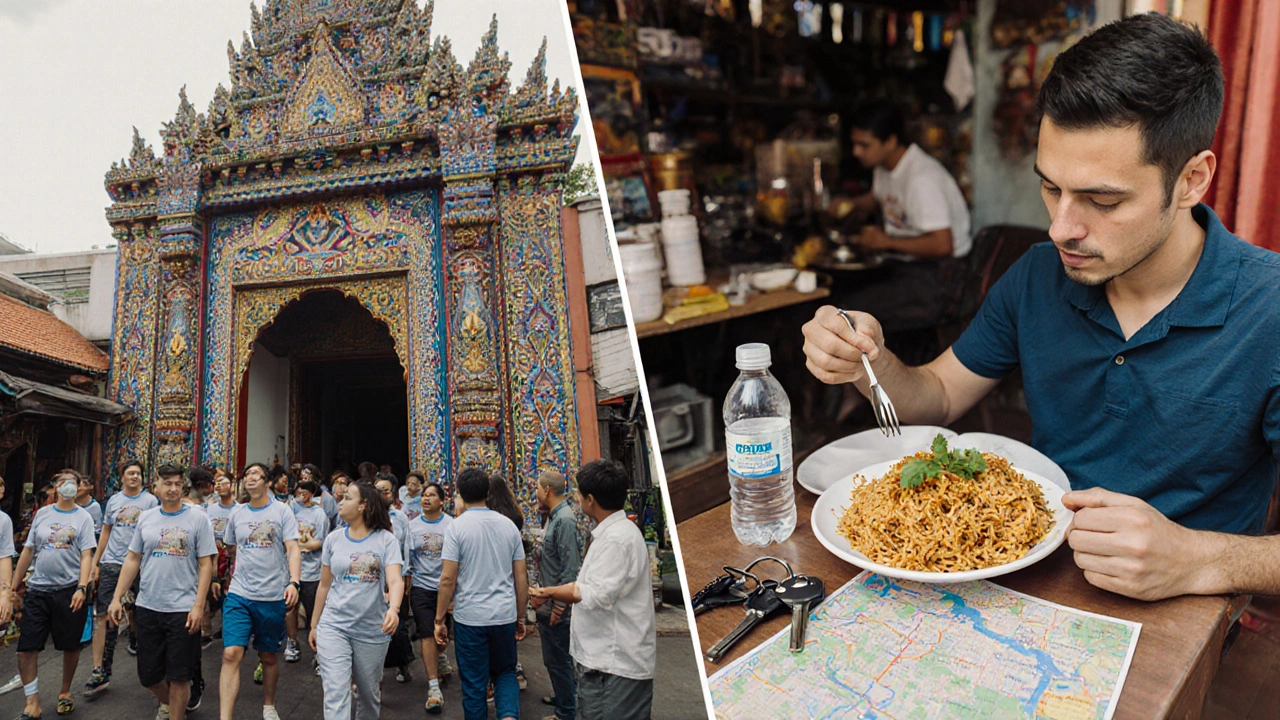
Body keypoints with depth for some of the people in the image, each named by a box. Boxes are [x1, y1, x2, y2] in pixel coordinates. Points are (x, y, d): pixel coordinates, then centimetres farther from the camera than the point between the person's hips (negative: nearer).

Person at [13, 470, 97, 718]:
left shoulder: (83, 517, -1)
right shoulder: (42, 513, 7)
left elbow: (86, 555, -7)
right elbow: (28, 550, 11)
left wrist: (81, 588, -18)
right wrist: (13, 586, 9)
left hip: (70, 590, -2)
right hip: (38, 590, 2)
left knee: (70, 646, 7)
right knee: (26, 647, -2)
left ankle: (65, 693, 27)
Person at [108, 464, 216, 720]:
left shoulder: (198, 519, -6)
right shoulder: (146, 518, 6)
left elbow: (206, 564, -7)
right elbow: (132, 560, 11)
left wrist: (198, 605, -14)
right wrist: (117, 598, 4)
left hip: (183, 609, -4)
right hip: (147, 607, 4)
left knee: (178, 676, 2)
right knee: (148, 674, 14)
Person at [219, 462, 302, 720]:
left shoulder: (282, 511, -2)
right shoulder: (236, 515, 8)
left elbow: (292, 549, -9)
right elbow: (233, 550, 21)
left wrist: (294, 582, -22)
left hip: (273, 597, -2)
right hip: (239, 594, 2)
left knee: (269, 656, 12)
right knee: (231, 654, -12)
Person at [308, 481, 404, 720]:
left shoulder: (386, 539, -6)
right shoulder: (333, 539, 4)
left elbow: (395, 580, -17)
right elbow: (324, 585, 12)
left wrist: (393, 609, -36)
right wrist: (314, 625, 15)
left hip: (372, 629, -1)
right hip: (333, 627, 2)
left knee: (369, 692, 13)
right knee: (335, 694, -7)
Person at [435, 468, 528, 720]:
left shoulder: (457, 526, -9)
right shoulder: (508, 525, 3)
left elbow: (448, 578, -12)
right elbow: (521, 577, 5)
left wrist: (439, 619, -2)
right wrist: (520, 617, 15)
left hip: (470, 617, -3)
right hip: (504, 615, 3)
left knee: (474, 684, 9)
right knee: (505, 672, 19)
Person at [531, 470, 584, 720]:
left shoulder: (565, 520, -20)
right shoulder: (554, 518, 12)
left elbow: (570, 569, -24)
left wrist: (557, 606, -21)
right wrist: (540, 592, 15)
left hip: (558, 608, -10)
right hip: (548, 604, 10)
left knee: (558, 661, 1)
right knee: (554, 659, 22)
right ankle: (562, 698, 37)